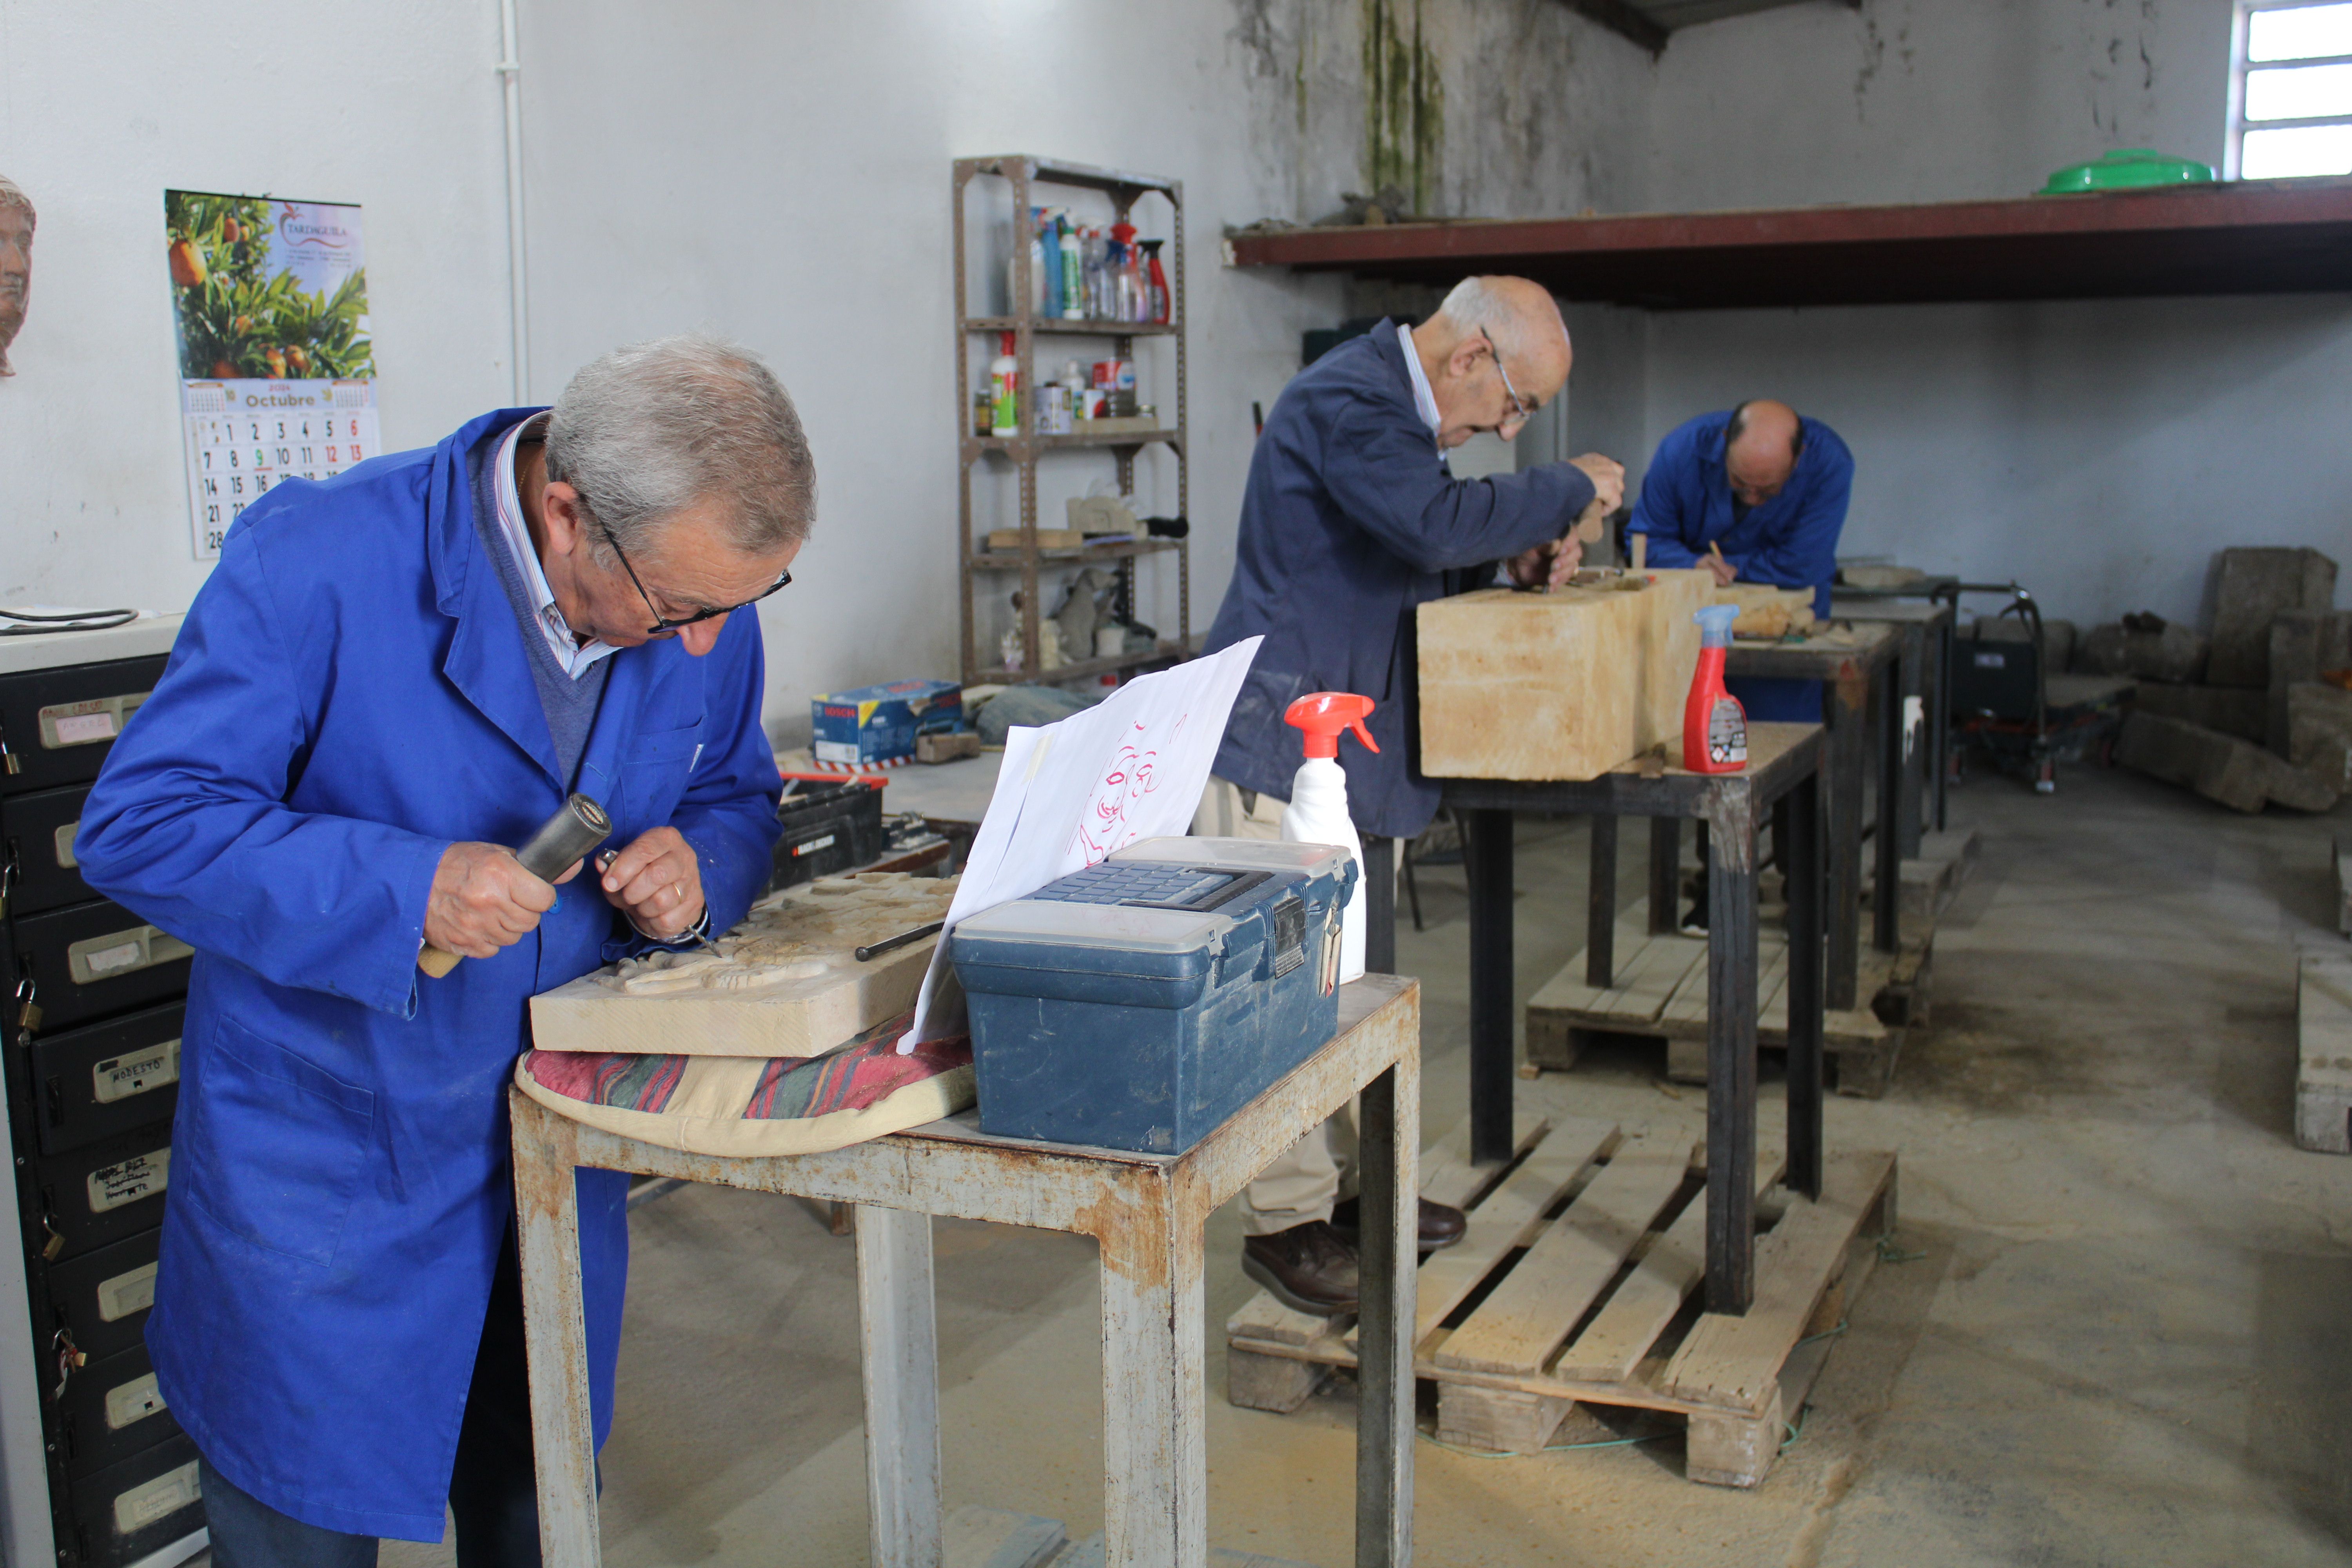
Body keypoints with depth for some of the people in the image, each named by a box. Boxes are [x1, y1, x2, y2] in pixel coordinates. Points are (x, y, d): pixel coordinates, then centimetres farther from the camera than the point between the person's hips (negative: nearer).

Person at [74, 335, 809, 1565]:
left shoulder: (705, 602, -7)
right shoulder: (320, 563, -22)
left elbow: (737, 797, 9)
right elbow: (138, 823, -19)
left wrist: (699, 867, -15)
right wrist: (399, 886, -31)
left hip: (557, 1153, 4)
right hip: (322, 1157, -4)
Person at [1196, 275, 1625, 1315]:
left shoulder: (1399, 405, 16)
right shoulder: (1345, 401, -17)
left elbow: (1420, 551, 25)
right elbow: (1437, 524, -31)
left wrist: (1517, 552, 6)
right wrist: (1571, 488, -17)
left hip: (1359, 751, 11)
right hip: (1280, 743, -11)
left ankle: (1351, 1184, 28)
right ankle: (1286, 1222, 5)